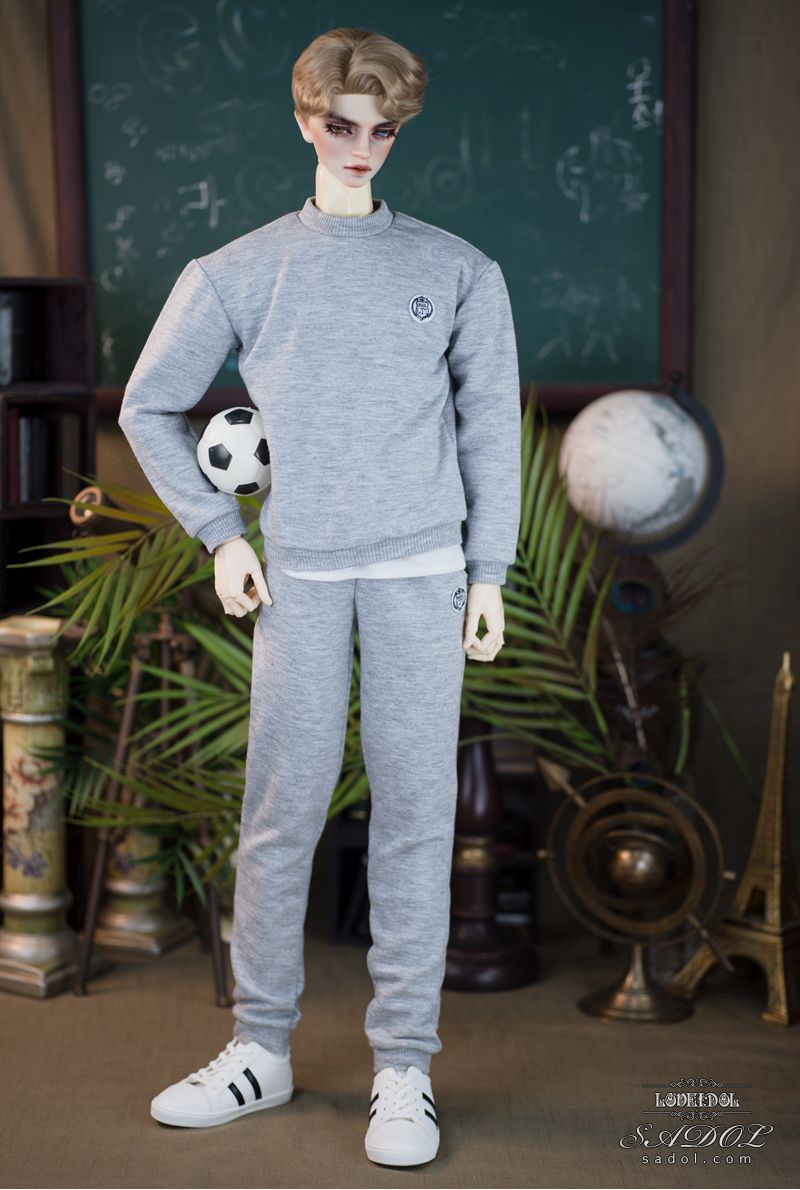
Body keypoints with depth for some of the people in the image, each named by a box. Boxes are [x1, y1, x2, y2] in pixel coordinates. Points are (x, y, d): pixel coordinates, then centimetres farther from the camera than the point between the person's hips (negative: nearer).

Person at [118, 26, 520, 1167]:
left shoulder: (459, 271, 7)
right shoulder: (239, 273, 7)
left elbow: (491, 428, 8)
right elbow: (150, 407, 14)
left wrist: (489, 572, 2)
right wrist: (220, 534, 7)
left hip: (422, 570, 0)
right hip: (299, 573, 1)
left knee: (415, 807, 0)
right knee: (281, 806, 3)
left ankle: (405, 1066, 8)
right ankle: (261, 1047, 16)